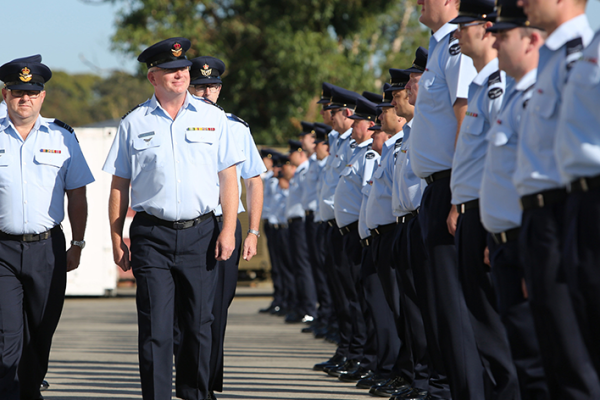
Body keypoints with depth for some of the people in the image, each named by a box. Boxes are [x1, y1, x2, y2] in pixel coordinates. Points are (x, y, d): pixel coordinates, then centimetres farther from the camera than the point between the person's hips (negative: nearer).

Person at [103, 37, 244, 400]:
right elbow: (119, 185, 9)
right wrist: (117, 237, 4)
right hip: (152, 236, -1)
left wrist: (228, 229, -3)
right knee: (155, 327, -5)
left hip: (200, 233, 1)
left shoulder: (212, 118, 7)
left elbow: (228, 177, 6)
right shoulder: (134, 123, 6)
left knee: (199, 325, 6)